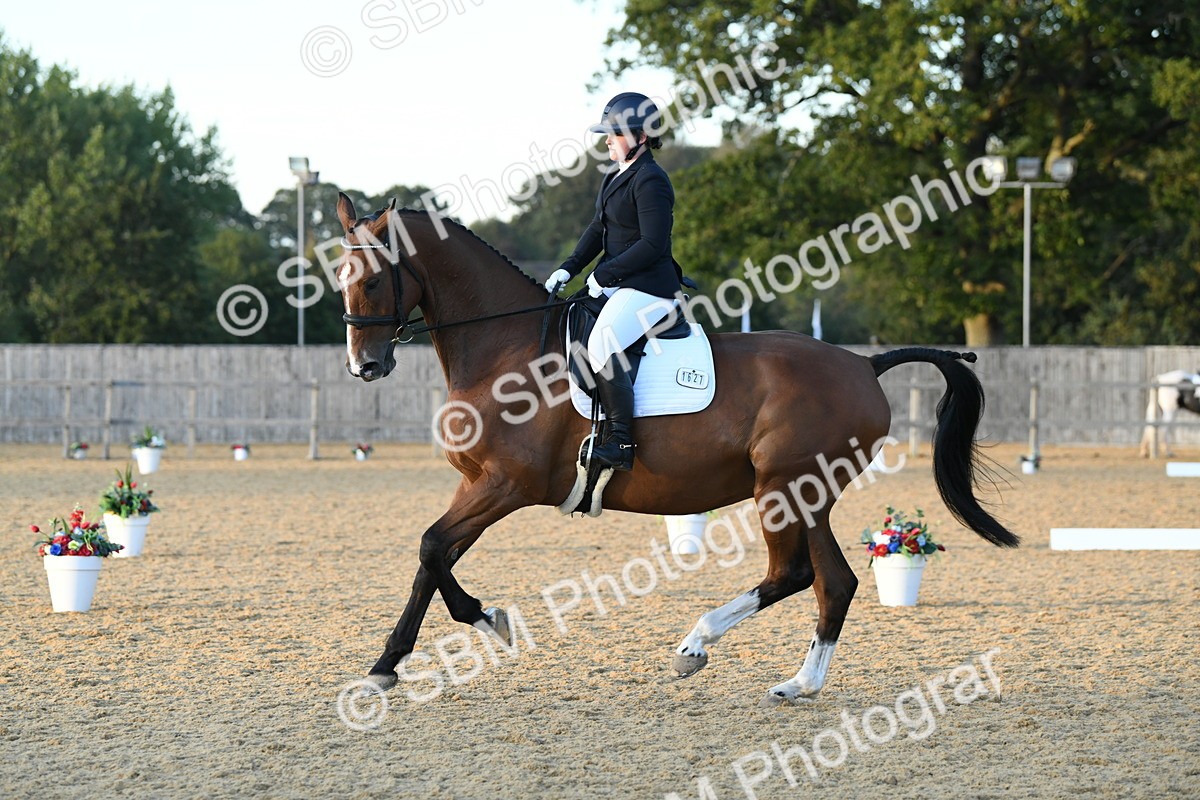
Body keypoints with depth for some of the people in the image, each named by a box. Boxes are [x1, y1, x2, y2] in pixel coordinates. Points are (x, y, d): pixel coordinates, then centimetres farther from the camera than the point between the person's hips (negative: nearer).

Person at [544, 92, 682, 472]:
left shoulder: (650, 181, -16)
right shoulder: (617, 177, 15)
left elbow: (653, 244, -22)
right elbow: (598, 229, 20)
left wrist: (603, 275, -18)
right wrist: (568, 269, 6)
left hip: (648, 290, -11)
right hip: (618, 285, 11)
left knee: (601, 344, -31)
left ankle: (621, 443, -28)